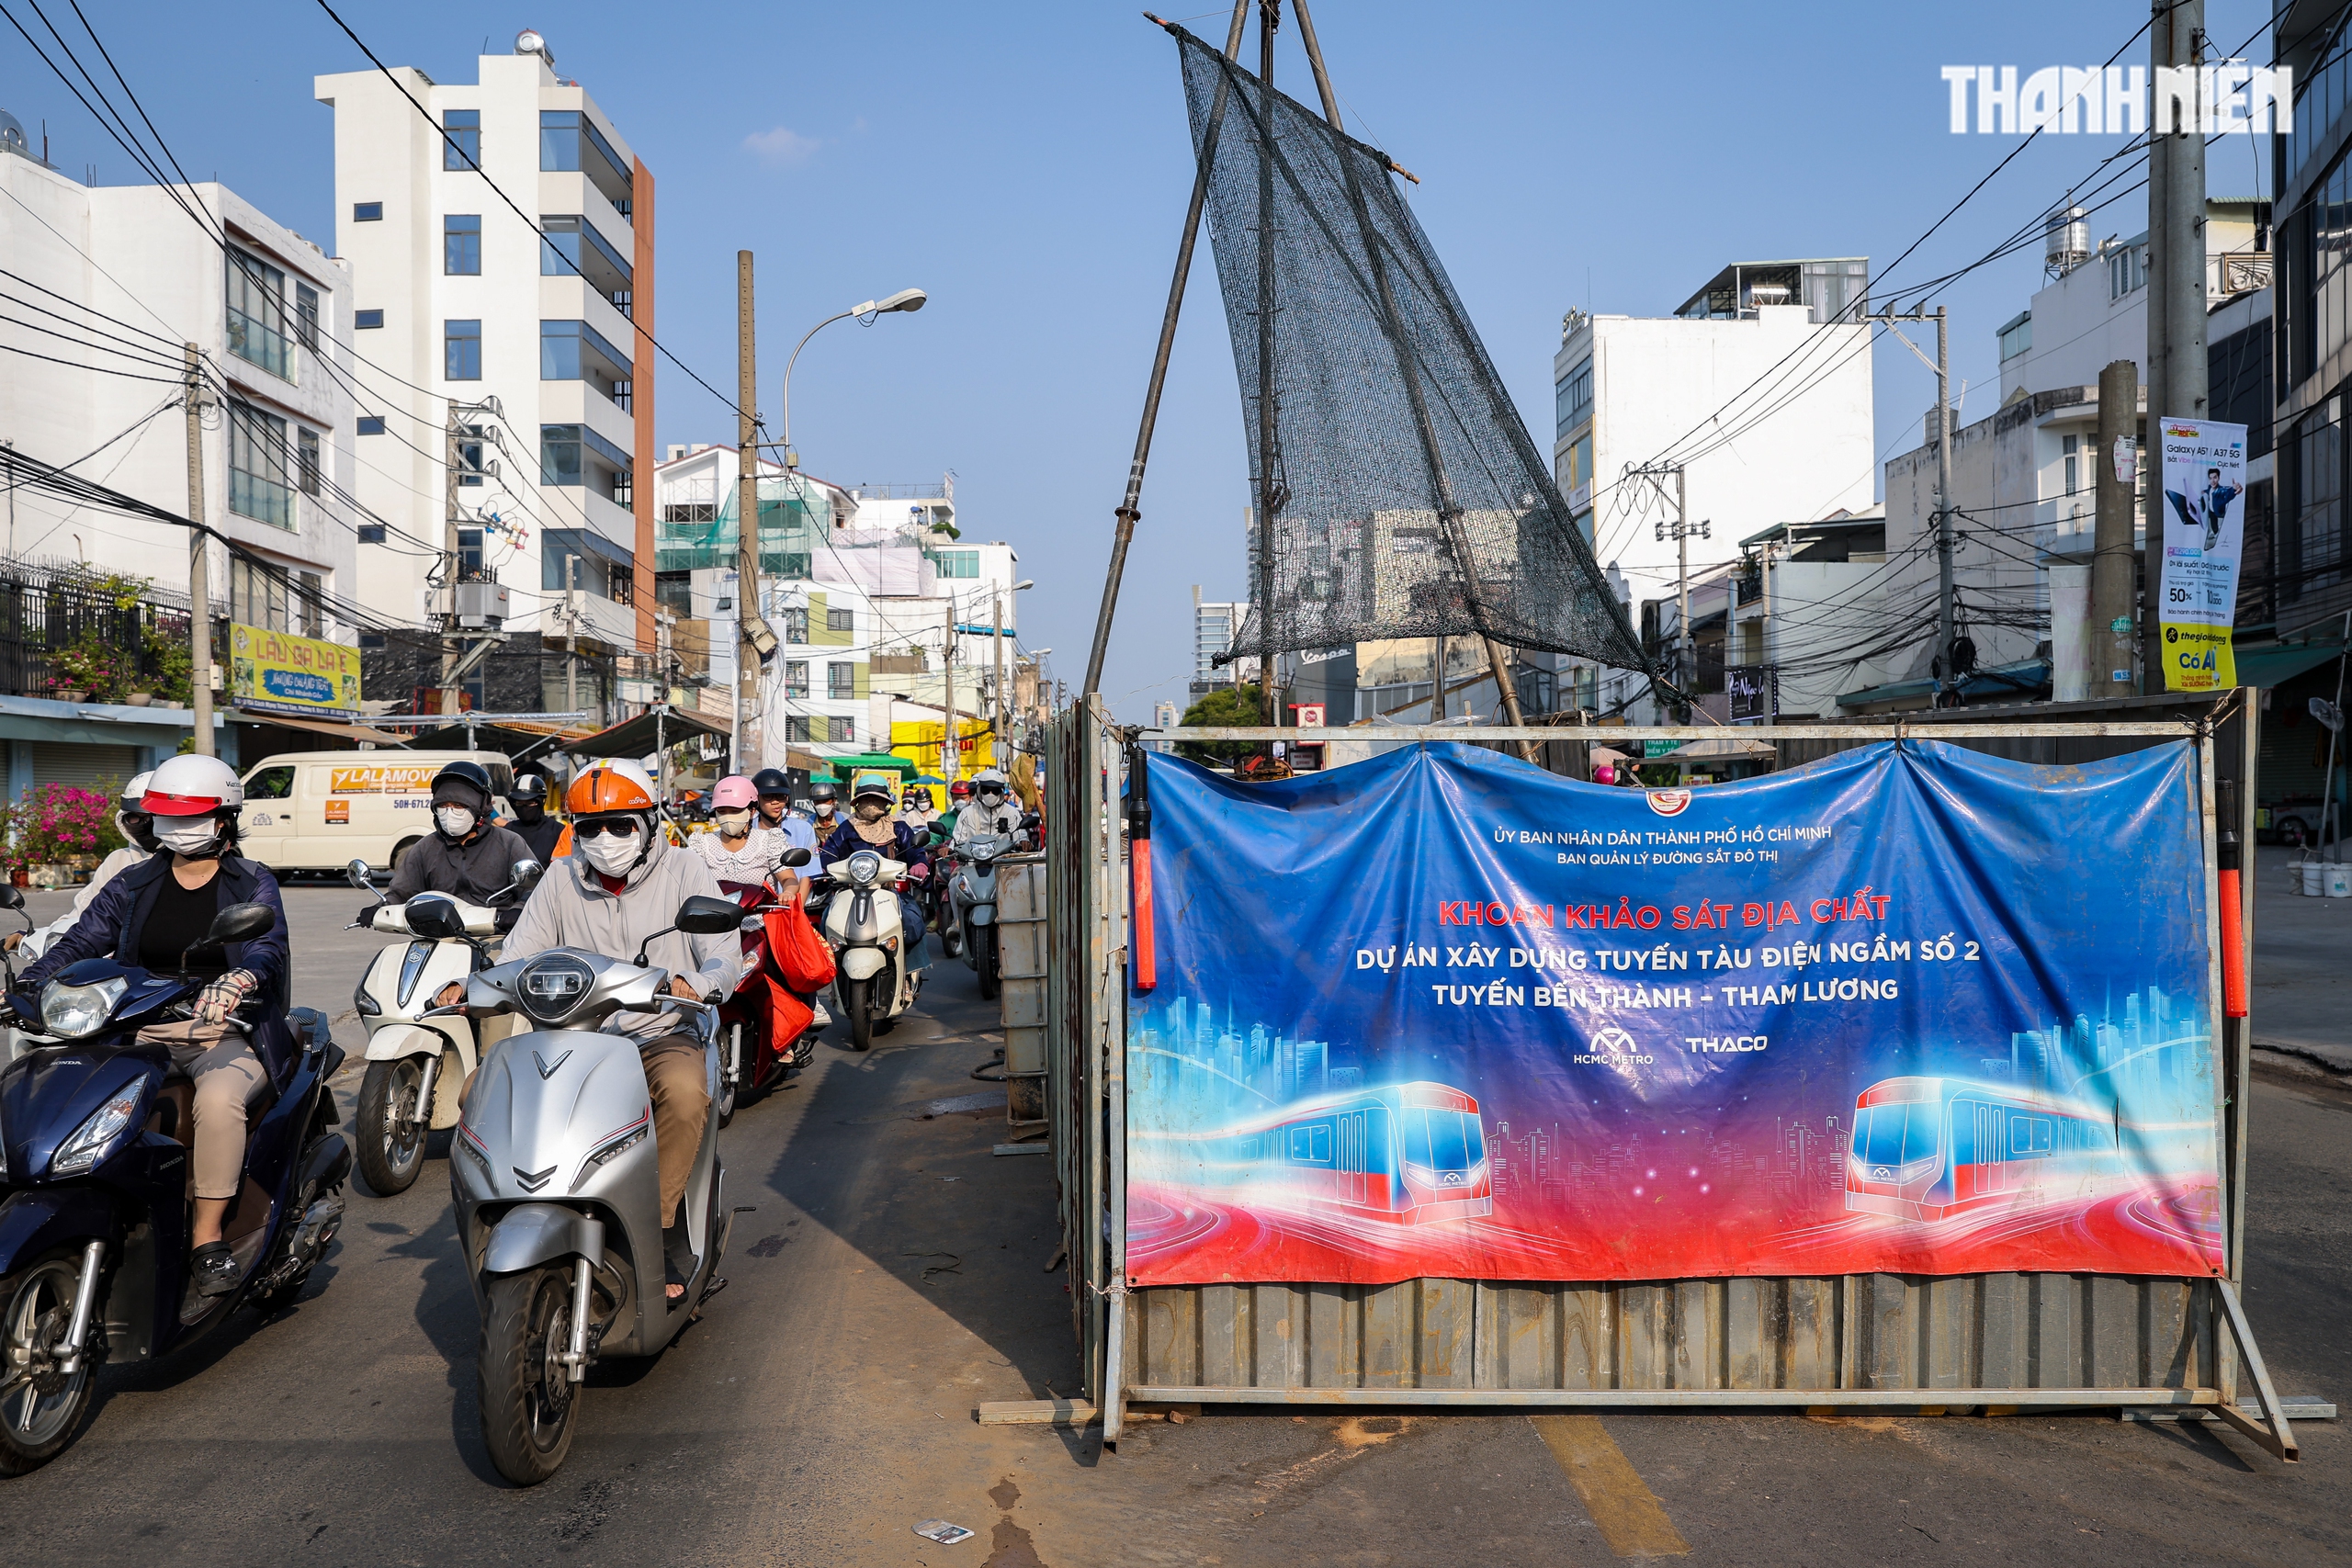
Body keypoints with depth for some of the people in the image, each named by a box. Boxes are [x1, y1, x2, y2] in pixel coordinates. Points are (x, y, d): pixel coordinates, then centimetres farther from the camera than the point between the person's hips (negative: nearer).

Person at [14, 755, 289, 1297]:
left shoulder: (253, 884, 3)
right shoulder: (134, 884, 15)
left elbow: (269, 945, -15)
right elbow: (79, 943, 8)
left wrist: (235, 980, -37)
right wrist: (24, 988, -10)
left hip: (227, 1033, -4)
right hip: (145, 1032, 4)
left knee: (219, 1099, -35)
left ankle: (207, 1238, -22)